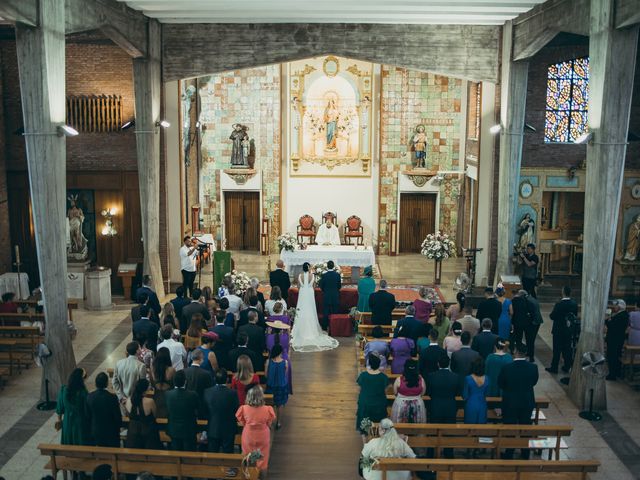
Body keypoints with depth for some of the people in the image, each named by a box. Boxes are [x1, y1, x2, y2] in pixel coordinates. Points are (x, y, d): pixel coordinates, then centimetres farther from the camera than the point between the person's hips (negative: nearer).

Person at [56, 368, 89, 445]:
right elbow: (87, 410, -15)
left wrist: (59, 420, 15)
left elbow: (59, 408, 0)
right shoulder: (83, 393, -24)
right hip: (81, 424, -4)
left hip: (68, 423, 4)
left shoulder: (63, 390, -12)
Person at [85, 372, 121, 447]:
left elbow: (87, 416, 0)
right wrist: (118, 428, 8)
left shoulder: (89, 397, -11)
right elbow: (118, 416, -12)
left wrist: (92, 427, 17)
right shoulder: (112, 397, -22)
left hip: (96, 432, 4)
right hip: (111, 433, -4)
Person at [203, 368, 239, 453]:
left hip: (212, 430, 2)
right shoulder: (232, 393, -21)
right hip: (228, 430, -2)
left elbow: (204, 409, -2)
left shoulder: (207, 392, -13)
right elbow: (237, 411, -12)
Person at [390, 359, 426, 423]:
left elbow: (395, 393, -1)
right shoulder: (421, 380, -10)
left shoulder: (399, 380, -15)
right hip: (418, 405, 1)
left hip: (401, 405, -1)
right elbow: (422, 393, 3)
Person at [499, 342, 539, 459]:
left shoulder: (506, 367, -23)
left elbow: (500, 384, -8)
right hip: (527, 402, 2)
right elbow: (534, 382, 1)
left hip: (510, 402, -2)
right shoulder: (533, 367, -17)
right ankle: (525, 454, 33)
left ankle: (509, 455, 24)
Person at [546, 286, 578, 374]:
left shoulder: (559, 304, -22)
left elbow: (552, 316, -16)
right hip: (569, 330, 5)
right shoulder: (574, 303, -4)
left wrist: (551, 314, 3)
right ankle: (567, 367, 23)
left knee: (557, 350, 4)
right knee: (567, 349, 15)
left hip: (559, 330, -5)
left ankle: (554, 367, 12)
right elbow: (575, 315, 7)